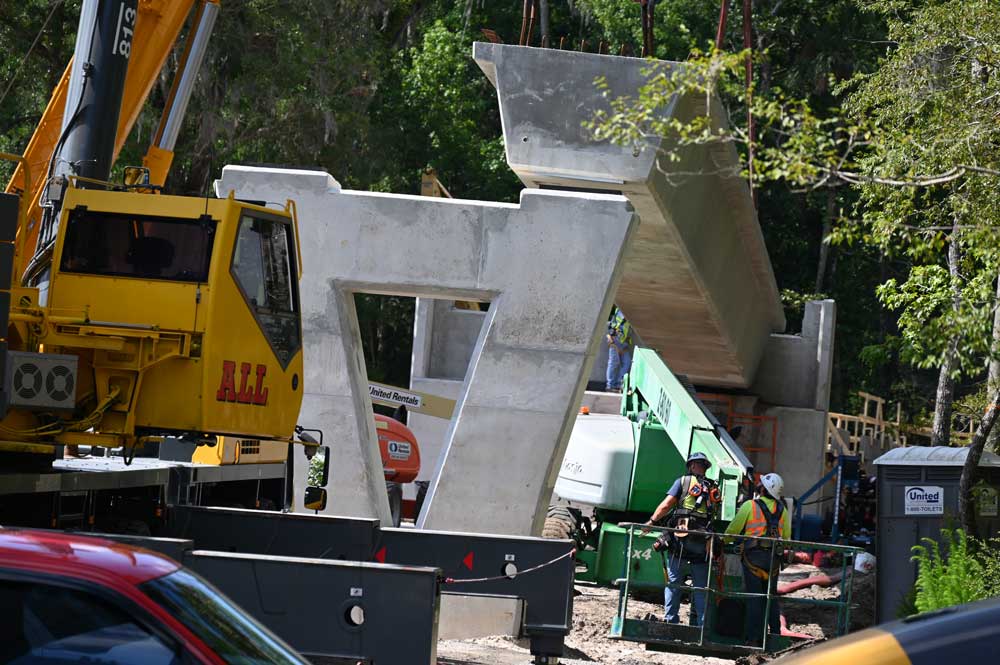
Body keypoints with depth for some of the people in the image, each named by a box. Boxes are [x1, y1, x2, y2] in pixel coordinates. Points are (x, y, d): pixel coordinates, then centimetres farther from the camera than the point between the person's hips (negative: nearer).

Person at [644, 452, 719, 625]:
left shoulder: (683, 481, 5)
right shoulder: (713, 489, 16)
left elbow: (666, 505, -3)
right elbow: (715, 516, 10)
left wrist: (651, 521, 4)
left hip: (680, 538, -3)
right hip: (703, 542, 3)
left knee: (673, 582, 1)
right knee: (700, 585, 6)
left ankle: (670, 620, -4)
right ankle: (700, 623, 1)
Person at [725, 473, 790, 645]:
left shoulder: (750, 506, -4)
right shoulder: (782, 510, 10)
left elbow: (733, 530, -1)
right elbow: (787, 537, 12)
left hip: (753, 555, -4)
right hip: (773, 558, 4)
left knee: (754, 597, -1)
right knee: (772, 596, 13)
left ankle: (754, 636, -4)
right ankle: (775, 634, 10)